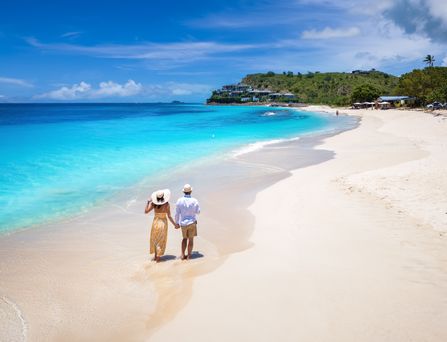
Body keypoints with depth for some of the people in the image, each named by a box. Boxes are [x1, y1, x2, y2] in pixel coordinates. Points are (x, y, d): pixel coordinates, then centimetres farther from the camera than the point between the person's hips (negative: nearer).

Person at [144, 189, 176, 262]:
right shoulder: (167, 204, -15)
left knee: (155, 239, 19)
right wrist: (174, 224, -2)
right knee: (161, 241, 10)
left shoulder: (153, 203, -10)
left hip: (155, 223, 2)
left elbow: (146, 211, -5)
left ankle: (155, 256, 27)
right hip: (163, 223, -2)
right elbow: (169, 216, -13)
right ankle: (158, 258, 10)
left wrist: (148, 202, 2)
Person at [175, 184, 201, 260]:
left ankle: (183, 255, 14)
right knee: (191, 239, 9)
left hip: (183, 223, 2)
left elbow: (177, 213, -4)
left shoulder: (179, 201, -8)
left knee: (184, 238, 19)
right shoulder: (194, 201, -12)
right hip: (192, 222, -2)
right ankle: (189, 256, 11)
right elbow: (198, 212, -2)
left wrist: (177, 223, 7)